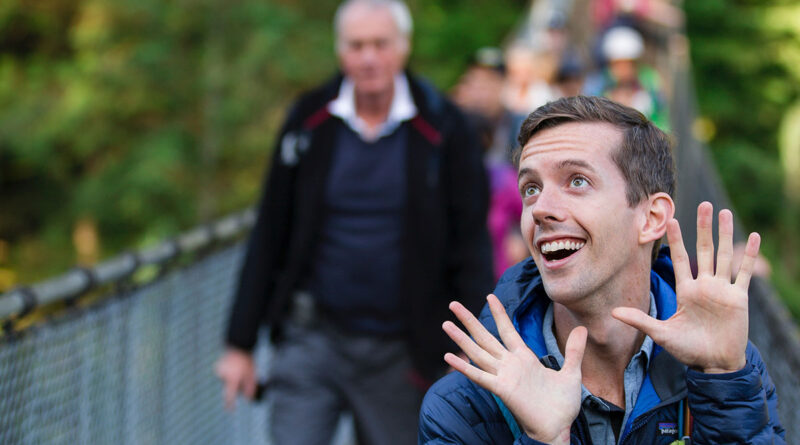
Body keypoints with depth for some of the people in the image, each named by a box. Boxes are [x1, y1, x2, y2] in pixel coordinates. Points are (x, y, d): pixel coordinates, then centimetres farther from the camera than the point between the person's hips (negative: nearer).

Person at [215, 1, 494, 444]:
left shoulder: (440, 129, -5)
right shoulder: (309, 120, 0)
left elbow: (471, 248, -2)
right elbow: (269, 237, 5)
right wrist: (240, 343, 4)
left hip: (399, 354, -1)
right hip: (311, 341, 1)